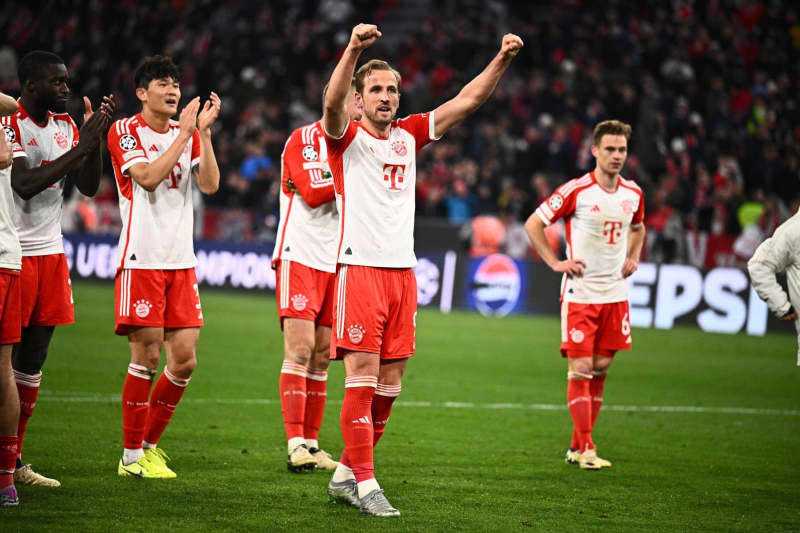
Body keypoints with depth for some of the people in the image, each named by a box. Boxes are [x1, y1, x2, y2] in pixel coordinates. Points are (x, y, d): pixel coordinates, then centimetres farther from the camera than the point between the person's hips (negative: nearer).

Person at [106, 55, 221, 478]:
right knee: (146, 358, -6)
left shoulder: (188, 132, 14)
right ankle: (132, 456, 4)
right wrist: (184, 133, -14)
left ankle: (150, 443, 18)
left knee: (184, 360, 1)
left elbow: (209, 184, 0)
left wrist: (204, 131, -8)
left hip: (181, 262, 5)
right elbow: (148, 177, -17)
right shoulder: (124, 131, -1)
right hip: (141, 260, -5)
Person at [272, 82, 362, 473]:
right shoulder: (304, 139, -5)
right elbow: (312, 193, -16)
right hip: (300, 258, -7)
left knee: (321, 357, 5)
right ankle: (296, 445, -16)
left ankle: (311, 444, 9)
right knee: (300, 348, -13)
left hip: (334, 262, 7)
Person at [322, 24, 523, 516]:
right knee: (363, 376, -10)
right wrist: (354, 49, -39)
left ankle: (347, 474, 16)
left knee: (390, 382, 6)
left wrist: (503, 59, -2)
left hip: (402, 270, 6)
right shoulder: (347, 137, 0)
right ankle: (364, 482, -9)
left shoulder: (409, 135, 15)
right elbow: (333, 103, -22)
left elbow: (467, 101, 12)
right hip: (360, 268, -6)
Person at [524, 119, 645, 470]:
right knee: (580, 369, -7)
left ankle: (577, 446, 15)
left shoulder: (633, 194, 6)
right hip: (580, 293, -5)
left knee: (600, 369, 6)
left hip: (615, 293, 5)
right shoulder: (576, 191, -11)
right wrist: (555, 262, -8)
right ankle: (585, 449, -5)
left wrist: (633, 257, 11)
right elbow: (533, 224, -4)